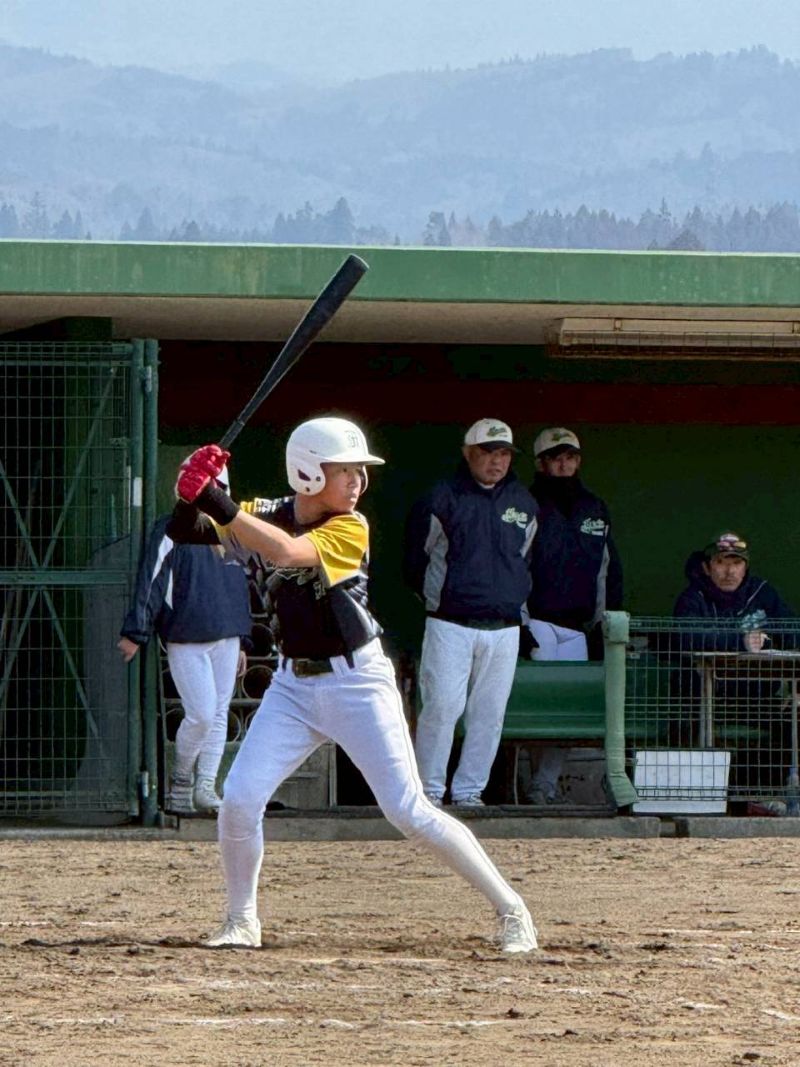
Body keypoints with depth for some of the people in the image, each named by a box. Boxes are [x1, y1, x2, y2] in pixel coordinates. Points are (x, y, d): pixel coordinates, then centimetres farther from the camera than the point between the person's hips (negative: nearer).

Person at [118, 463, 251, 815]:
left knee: (220, 715, 3)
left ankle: (205, 787, 6)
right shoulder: (171, 531, -3)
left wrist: (242, 641, 22)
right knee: (202, 714, -12)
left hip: (225, 639, 6)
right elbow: (150, 584, -10)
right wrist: (135, 634, -16)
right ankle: (180, 782, 8)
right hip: (186, 641, -6)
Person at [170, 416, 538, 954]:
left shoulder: (350, 529, -14)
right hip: (294, 684, 4)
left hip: (357, 681, -4)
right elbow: (193, 532, -8)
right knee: (239, 802, -8)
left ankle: (511, 908, 2)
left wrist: (219, 505, -34)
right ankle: (241, 921, 12)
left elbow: (287, 551, -31)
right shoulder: (263, 515, -1)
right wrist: (195, 522, -32)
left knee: (410, 812, -8)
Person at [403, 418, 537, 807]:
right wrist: (433, 597, 6)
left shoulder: (523, 503, 12)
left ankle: (469, 790, 10)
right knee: (442, 706, -11)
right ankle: (429, 788, -4)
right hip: (450, 625, -4)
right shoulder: (441, 499, -1)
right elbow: (416, 558, 5)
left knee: (489, 713, 3)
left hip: (504, 626, 4)